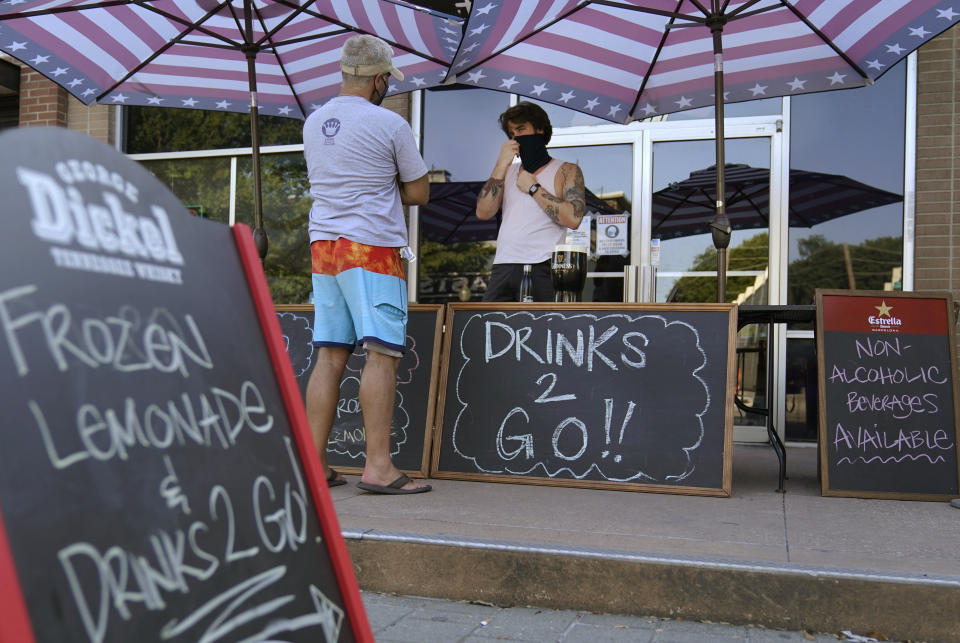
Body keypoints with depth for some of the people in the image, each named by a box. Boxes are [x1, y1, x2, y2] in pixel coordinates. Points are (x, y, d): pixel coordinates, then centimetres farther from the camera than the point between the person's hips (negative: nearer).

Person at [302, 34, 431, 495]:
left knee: (329, 355, 8)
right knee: (381, 353, -7)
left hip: (323, 245, 7)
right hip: (372, 246, -7)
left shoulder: (313, 123, 14)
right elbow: (419, 193, 1)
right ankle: (378, 465, -9)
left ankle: (313, 462, 10)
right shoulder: (390, 124, -5)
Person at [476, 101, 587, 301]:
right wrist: (501, 165, 3)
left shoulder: (566, 171, 8)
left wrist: (533, 188, -3)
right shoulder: (508, 171, 22)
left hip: (543, 268, -4)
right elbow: (483, 213, 7)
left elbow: (573, 218, -10)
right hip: (503, 267, 4)